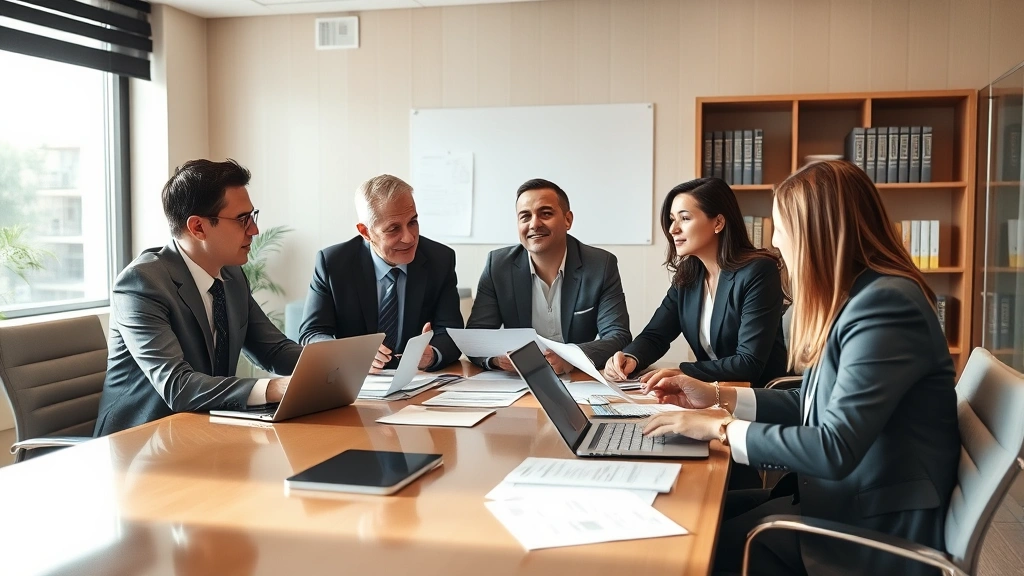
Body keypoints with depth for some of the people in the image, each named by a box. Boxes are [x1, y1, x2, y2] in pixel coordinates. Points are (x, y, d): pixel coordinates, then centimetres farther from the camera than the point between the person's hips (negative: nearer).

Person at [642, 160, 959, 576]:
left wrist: (723, 427, -19)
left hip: (878, 529, -9)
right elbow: (813, 407, 15)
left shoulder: (886, 304, -23)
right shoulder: (858, 297, 8)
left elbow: (835, 448, -28)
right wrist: (719, 397, 8)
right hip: (845, 497, 9)